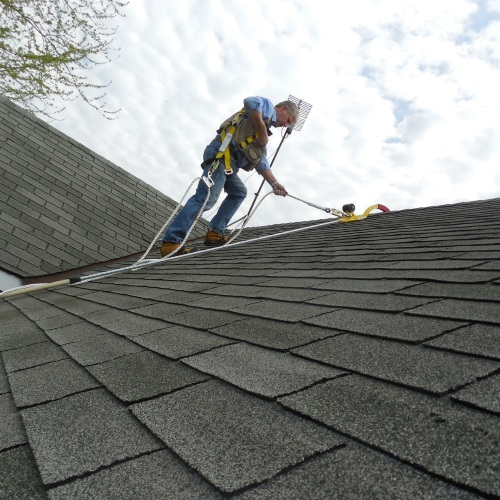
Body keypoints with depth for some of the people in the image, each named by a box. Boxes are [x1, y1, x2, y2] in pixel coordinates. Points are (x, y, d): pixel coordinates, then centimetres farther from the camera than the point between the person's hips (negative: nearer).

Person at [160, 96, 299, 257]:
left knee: (239, 192, 20)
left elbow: (261, 162, 23)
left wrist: (274, 183, 11)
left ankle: (214, 233, 10)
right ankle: (171, 241, -25)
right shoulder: (267, 106, 12)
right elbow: (250, 102, -14)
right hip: (222, 154, -10)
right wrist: (263, 131, -8)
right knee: (207, 197, -20)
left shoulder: (265, 129, 34)